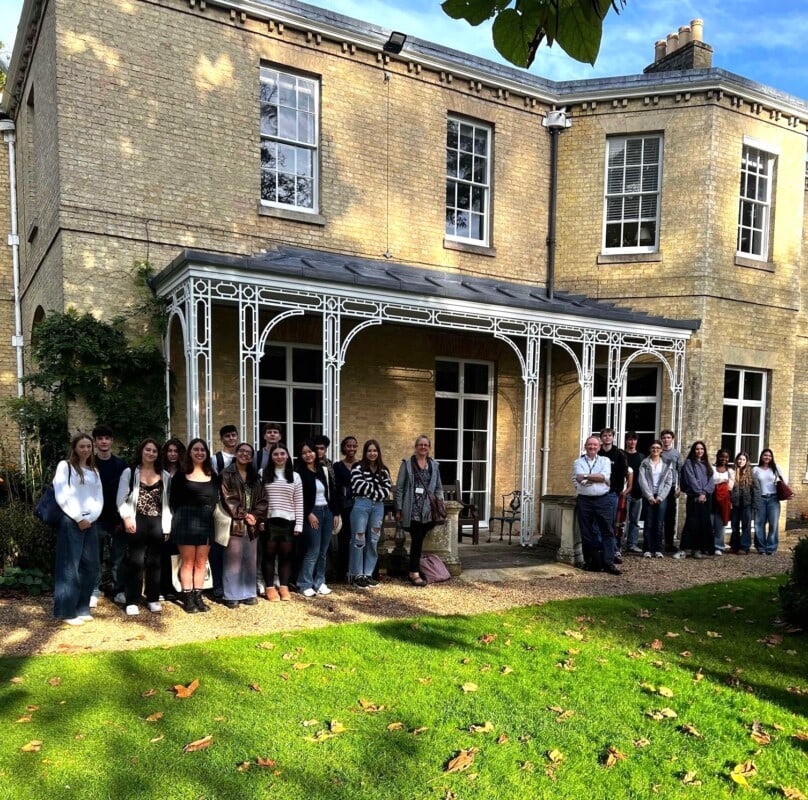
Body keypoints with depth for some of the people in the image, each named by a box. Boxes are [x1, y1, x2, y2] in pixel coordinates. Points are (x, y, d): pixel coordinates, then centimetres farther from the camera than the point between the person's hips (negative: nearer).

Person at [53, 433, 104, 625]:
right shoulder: (65, 466, 0)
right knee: (70, 566, -4)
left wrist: (90, 518, -4)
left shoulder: (94, 471, 16)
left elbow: (99, 498, 12)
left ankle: (82, 608, 16)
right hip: (70, 521, -5)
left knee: (91, 566, 5)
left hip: (91, 522, 6)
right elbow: (61, 496, -9)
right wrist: (78, 519, -10)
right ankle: (67, 612, 4)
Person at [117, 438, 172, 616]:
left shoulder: (165, 476, 11)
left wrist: (167, 526, 5)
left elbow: (167, 502, 10)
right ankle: (132, 601, 4)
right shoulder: (129, 472, 5)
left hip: (157, 522, 3)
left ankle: (153, 599, 18)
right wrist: (127, 518, -13)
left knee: (154, 562, 8)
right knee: (135, 561, -3)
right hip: (137, 521, -2)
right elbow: (122, 499, 0)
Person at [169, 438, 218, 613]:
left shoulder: (212, 475, 10)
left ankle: (198, 596, 14)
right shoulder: (181, 475, 0)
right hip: (186, 520, -3)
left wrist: (208, 514, 2)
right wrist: (182, 517, -1)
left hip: (206, 521, 3)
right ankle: (187, 598, 7)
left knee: (201, 562, 7)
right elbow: (173, 500, 1)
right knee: (187, 561, 1)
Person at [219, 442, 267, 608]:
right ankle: (232, 595, 5)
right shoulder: (227, 474, 0)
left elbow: (262, 500, 9)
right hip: (234, 523, -5)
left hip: (252, 524, 5)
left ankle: (248, 593, 17)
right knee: (233, 561, -3)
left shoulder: (255, 476, 14)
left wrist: (255, 515, -7)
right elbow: (228, 499, -9)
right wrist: (243, 515, -12)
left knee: (250, 561, 9)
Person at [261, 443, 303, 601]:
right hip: (268, 521, -1)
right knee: (269, 554, 5)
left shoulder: (295, 476, 7)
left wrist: (299, 524, 0)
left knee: (286, 555, 7)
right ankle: (270, 587, 15)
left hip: (288, 522, 1)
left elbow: (299, 503, 6)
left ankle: (284, 587, 17)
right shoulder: (263, 474, 3)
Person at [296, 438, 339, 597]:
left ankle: (319, 583, 18)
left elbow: (332, 492, 11)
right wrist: (309, 514, -13)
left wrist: (335, 513, 8)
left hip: (327, 512, 5)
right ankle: (304, 585, 5)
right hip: (311, 514, -5)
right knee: (313, 551, -6)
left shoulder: (325, 470, 9)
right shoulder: (299, 473, -7)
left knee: (323, 551, 9)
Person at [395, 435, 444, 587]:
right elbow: (399, 488, 0)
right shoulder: (407, 463, 2)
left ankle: (413, 571, 17)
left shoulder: (434, 465, 13)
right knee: (417, 540, -7)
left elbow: (438, 488, 17)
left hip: (428, 510, 4)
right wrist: (399, 509, -5)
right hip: (412, 510, -3)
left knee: (418, 541, 5)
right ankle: (415, 573, 1)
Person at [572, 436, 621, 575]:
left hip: (602, 500, 0)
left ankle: (608, 563, 0)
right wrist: (599, 478, -10)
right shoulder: (578, 462, 9)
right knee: (587, 533, 4)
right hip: (584, 501, 0)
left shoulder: (605, 461, 11)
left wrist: (586, 476, -9)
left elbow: (605, 476, -8)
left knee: (607, 531, -2)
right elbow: (580, 479, -9)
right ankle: (590, 562, 13)